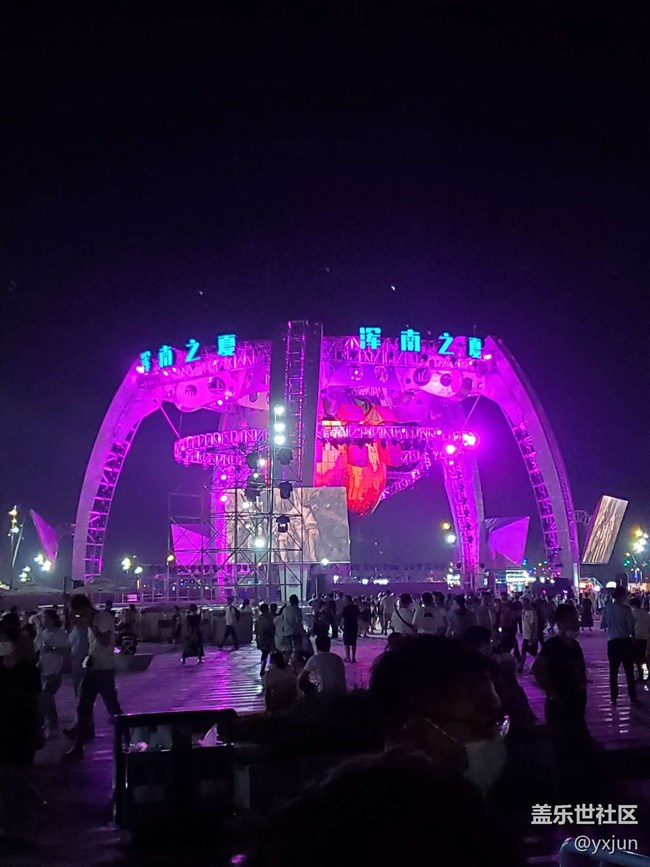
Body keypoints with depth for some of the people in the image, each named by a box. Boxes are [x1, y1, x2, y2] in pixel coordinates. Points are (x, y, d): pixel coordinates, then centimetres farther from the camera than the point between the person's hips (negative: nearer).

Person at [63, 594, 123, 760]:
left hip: (105, 670, -8)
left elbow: (105, 642, -23)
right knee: (83, 708, 8)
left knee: (113, 707, -1)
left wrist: (90, 625, -19)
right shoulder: (91, 621, 12)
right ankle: (78, 747, 15)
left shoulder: (105, 617, -12)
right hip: (92, 670, 8)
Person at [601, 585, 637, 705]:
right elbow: (631, 628, -11)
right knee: (629, 671, 8)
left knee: (613, 672, 11)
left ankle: (614, 698, 12)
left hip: (612, 642, 3)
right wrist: (633, 639, 7)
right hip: (625, 642, -3)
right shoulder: (626, 609, -11)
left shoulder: (607, 608, 0)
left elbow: (602, 625, 4)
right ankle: (633, 698, 11)